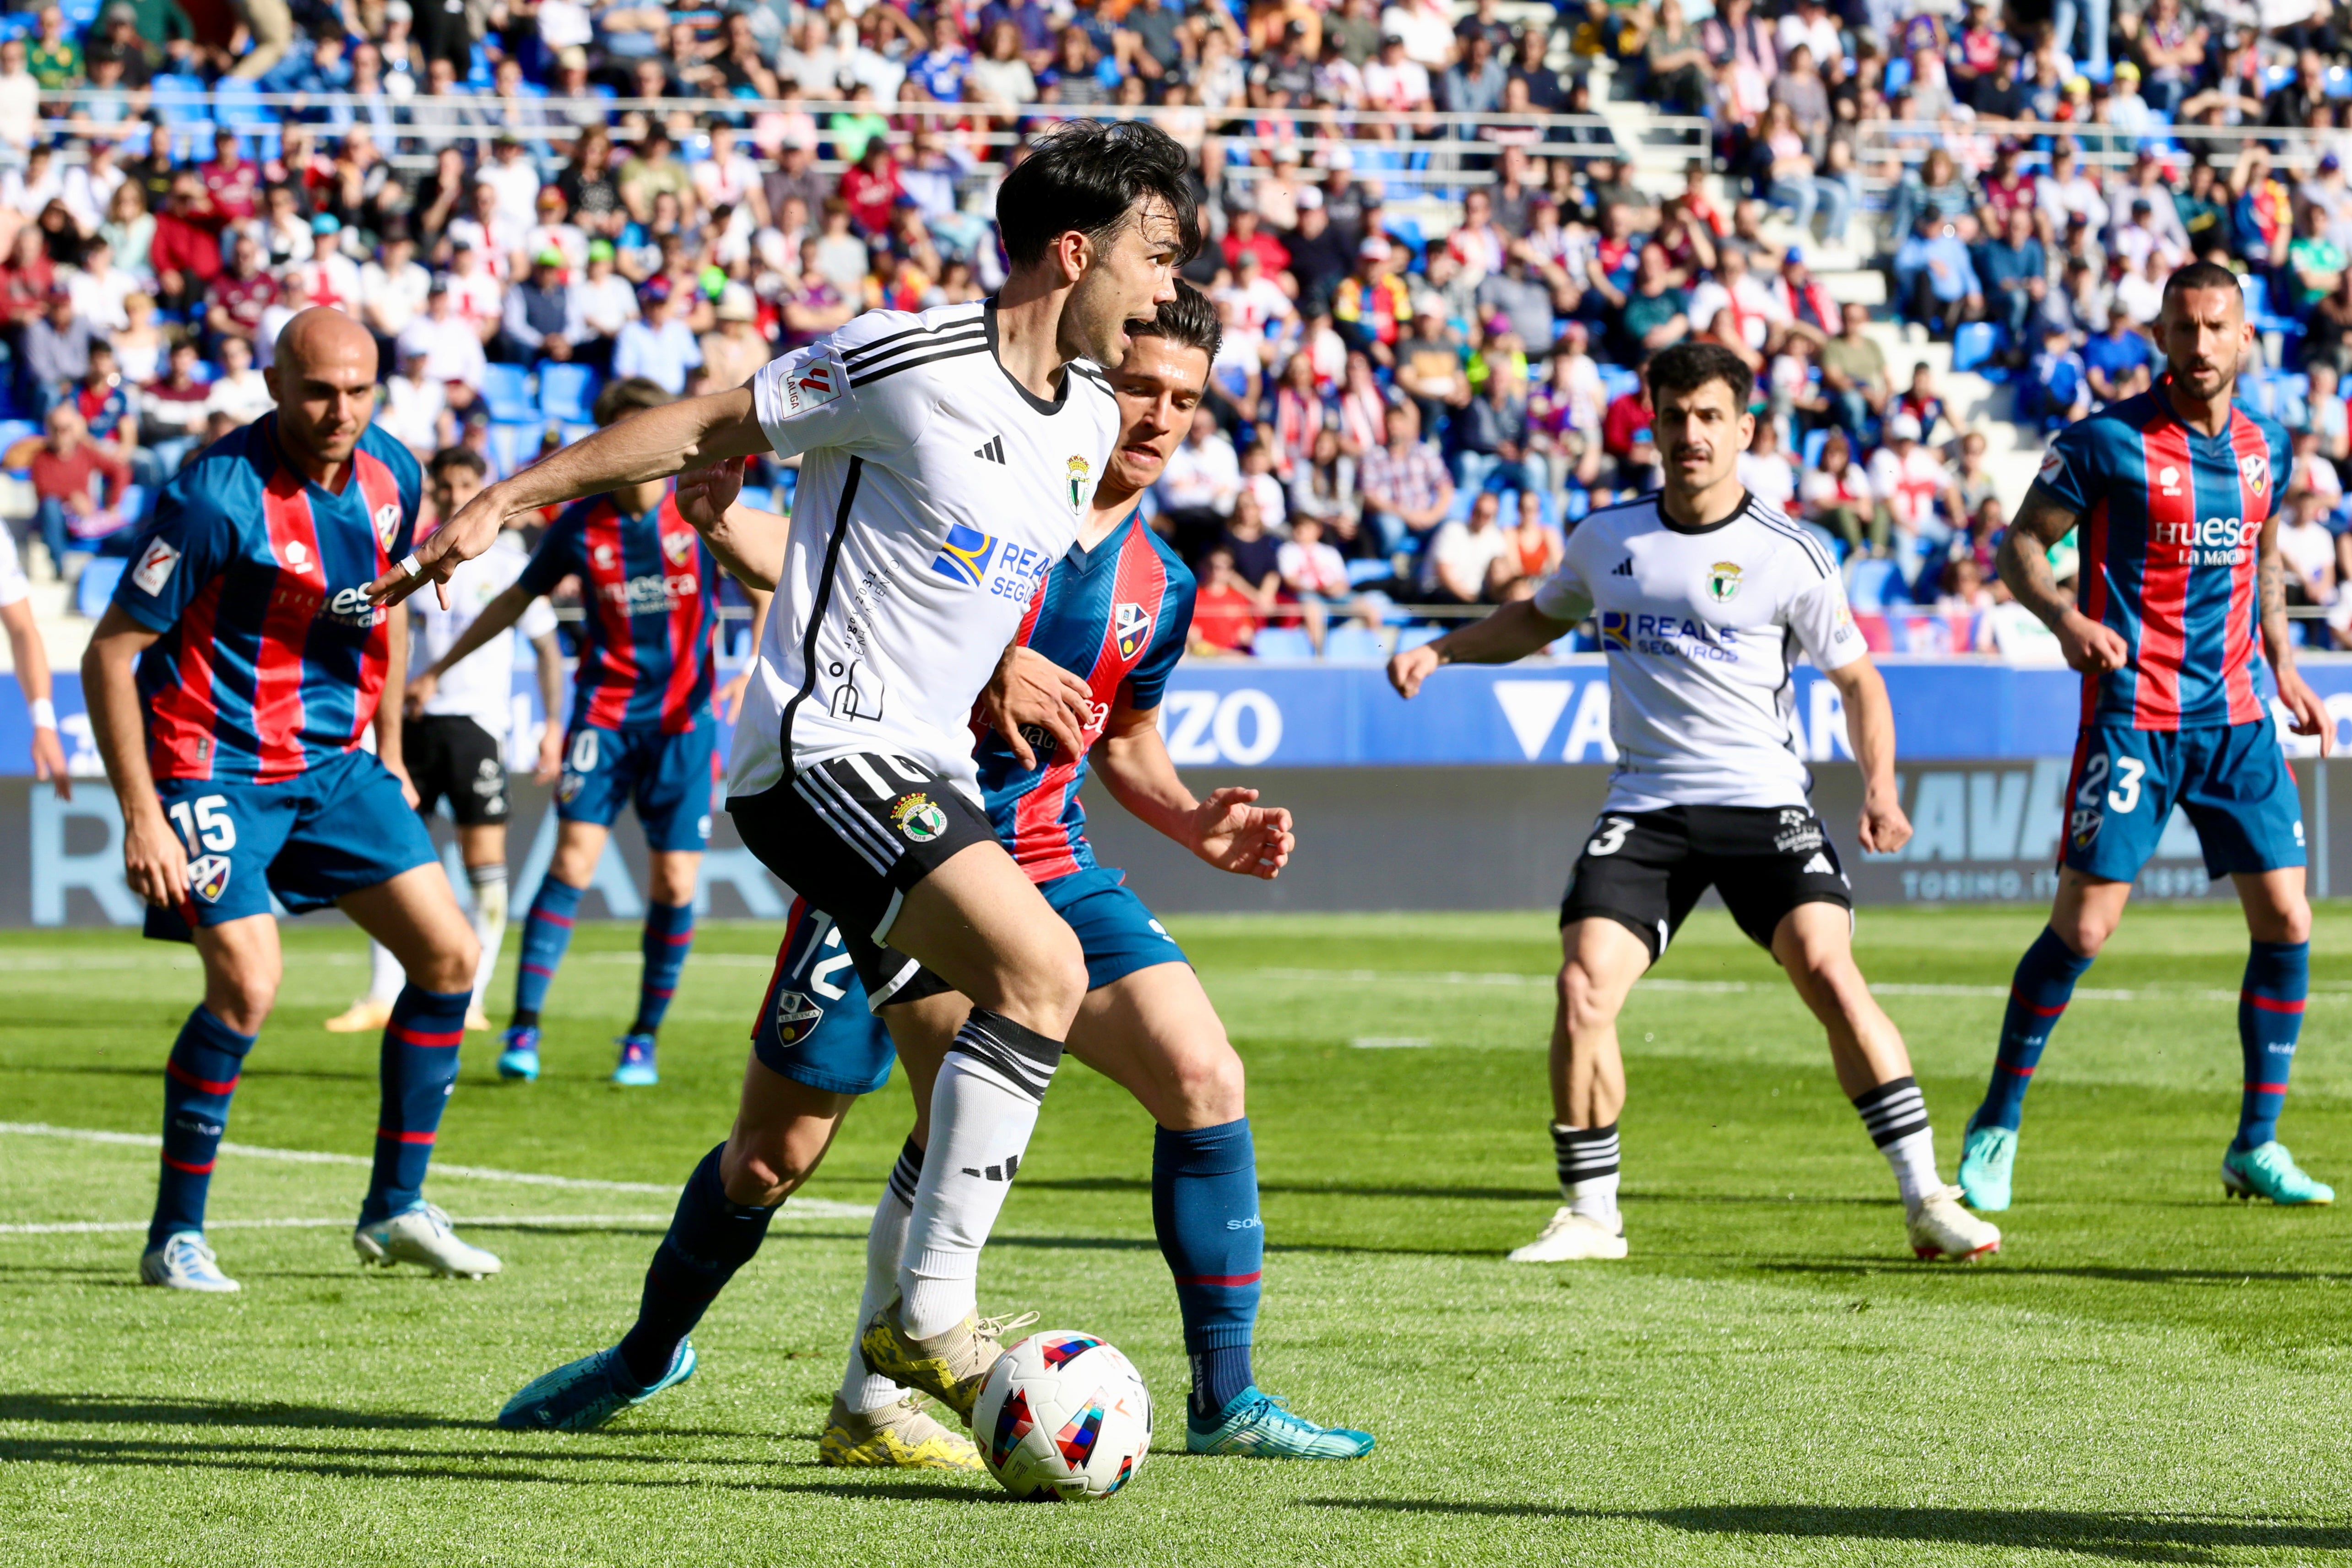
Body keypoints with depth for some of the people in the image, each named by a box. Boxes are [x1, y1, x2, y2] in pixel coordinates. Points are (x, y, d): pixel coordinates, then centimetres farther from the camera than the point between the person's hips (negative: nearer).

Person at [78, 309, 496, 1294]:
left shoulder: (390, 475, -1)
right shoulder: (217, 495, -22)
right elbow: (109, 655, -18)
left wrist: (390, 754, 18)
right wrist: (142, 816, -21)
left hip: (335, 762, 7)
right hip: (215, 764, -7)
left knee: (449, 955, 2)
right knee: (247, 987, -20)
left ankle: (396, 1206, 15)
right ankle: (175, 1237, -5)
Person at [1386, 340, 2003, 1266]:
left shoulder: (1788, 555, -3)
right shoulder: (1606, 539, 7)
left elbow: (1856, 677, 6)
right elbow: (1540, 618, 26)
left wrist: (1880, 788, -7)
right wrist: (1439, 651, 13)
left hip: (1764, 802, -3)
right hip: (1645, 806, 3)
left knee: (1828, 971, -21)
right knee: (1583, 989, -13)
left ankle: (1926, 1200, -14)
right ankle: (1589, 1215, 3)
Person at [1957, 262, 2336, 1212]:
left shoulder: (2265, 448, 9)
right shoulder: (2108, 443, -8)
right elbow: (2019, 545, -3)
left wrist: (2283, 663, 15)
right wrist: (2064, 617, -21)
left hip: (2237, 715, 5)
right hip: (2133, 715, -5)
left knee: (2285, 920, -1)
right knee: (2083, 927, -8)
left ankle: (2257, 1146, 10)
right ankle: (1997, 1127, 8)